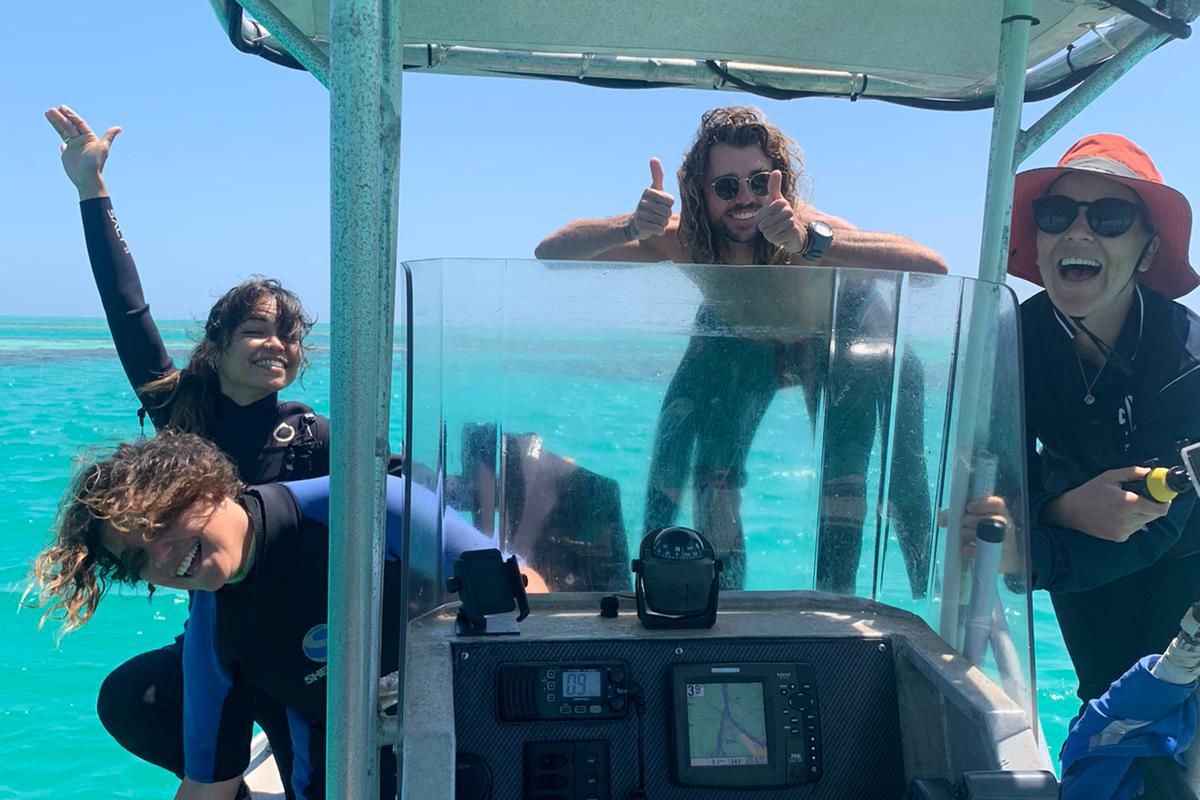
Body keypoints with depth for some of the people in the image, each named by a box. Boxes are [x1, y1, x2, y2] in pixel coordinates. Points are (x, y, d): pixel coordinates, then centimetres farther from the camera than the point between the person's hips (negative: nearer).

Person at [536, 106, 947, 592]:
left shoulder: (807, 228, -40)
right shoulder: (682, 238, -32)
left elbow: (932, 267, -55)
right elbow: (550, 252, -35)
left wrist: (810, 242, -67)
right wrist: (631, 227, -55)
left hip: (838, 334, -2)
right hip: (739, 339, 2)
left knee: (843, 470, -17)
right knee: (714, 461, -9)